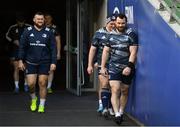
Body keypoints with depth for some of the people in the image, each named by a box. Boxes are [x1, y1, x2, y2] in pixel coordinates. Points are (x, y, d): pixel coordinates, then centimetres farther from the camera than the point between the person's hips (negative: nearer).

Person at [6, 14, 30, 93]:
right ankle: (16, 86, -1)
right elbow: (7, 36, 12)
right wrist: (13, 41, -4)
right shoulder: (13, 28, -1)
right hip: (16, 50, 0)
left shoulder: (29, 27, -3)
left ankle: (26, 84, 22)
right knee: (16, 69, -5)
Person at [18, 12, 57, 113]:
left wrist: (53, 62, -5)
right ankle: (33, 99, 26)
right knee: (31, 84, -5)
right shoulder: (28, 31, 3)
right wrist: (21, 60, 0)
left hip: (44, 63, 0)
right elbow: (22, 47, 5)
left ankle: (42, 106, 14)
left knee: (43, 84, 1)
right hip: (30, 63, 0)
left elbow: (53, 49, 2)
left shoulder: (48, 32, 2)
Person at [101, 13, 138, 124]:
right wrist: (103, 67, 11)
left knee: (124, 91, 9)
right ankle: (117, 115, -17)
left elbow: (133, 52, -10)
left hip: (127, 68, -1)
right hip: (114, 67, 1)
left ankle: (121, 112, 25)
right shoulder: (111, 35, 10)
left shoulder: (131, 34, -2)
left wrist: (129, 66, -20)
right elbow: (106, 51, 14)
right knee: (115, 90, -12)